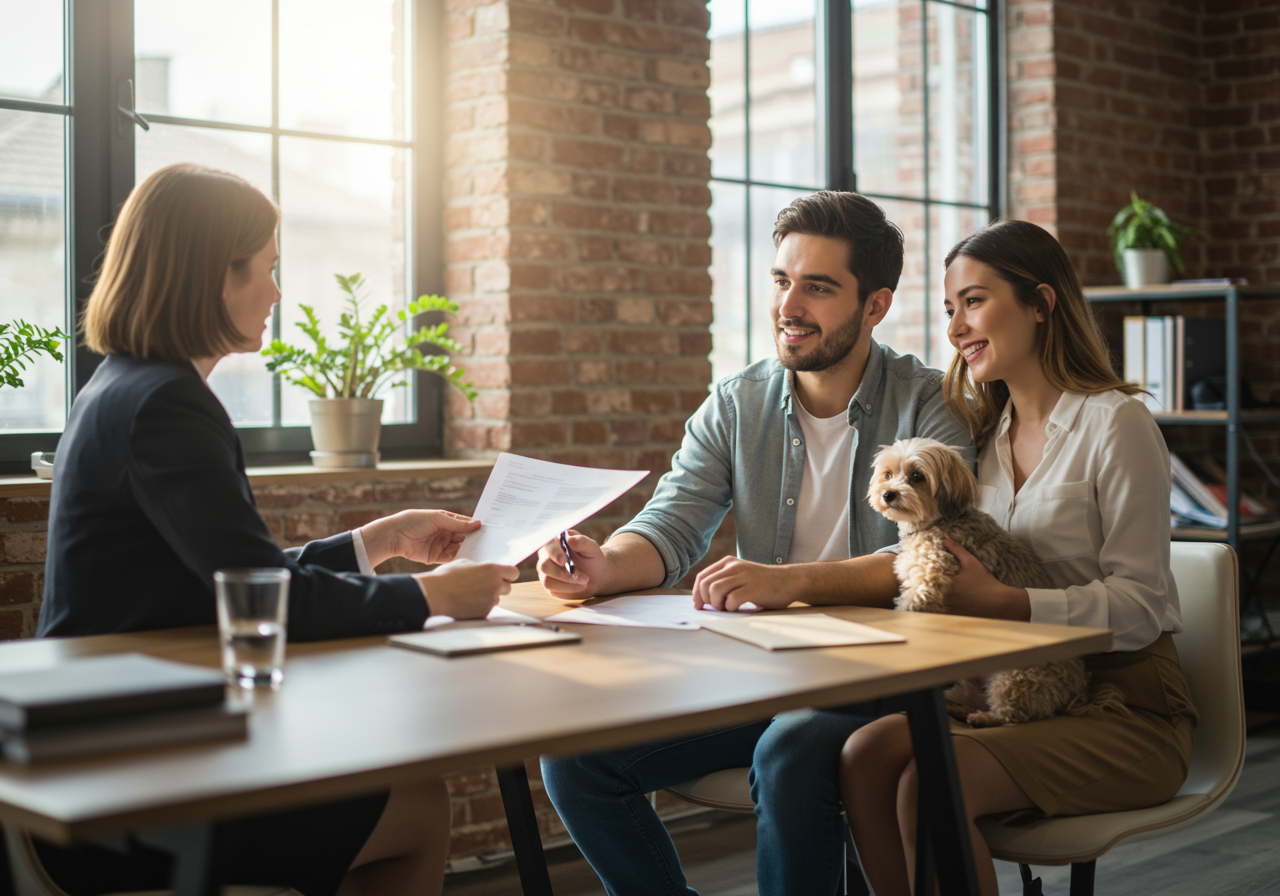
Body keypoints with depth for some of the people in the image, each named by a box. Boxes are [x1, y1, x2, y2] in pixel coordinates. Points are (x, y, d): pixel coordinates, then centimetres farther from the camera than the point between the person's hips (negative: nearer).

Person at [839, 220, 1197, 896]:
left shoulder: (1115, 423, -8)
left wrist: (1000, 601, -27)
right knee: (864, 753, -22)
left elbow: (1140, 605, -14)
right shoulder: (986, 429, 14)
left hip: (1125, 710, -6)